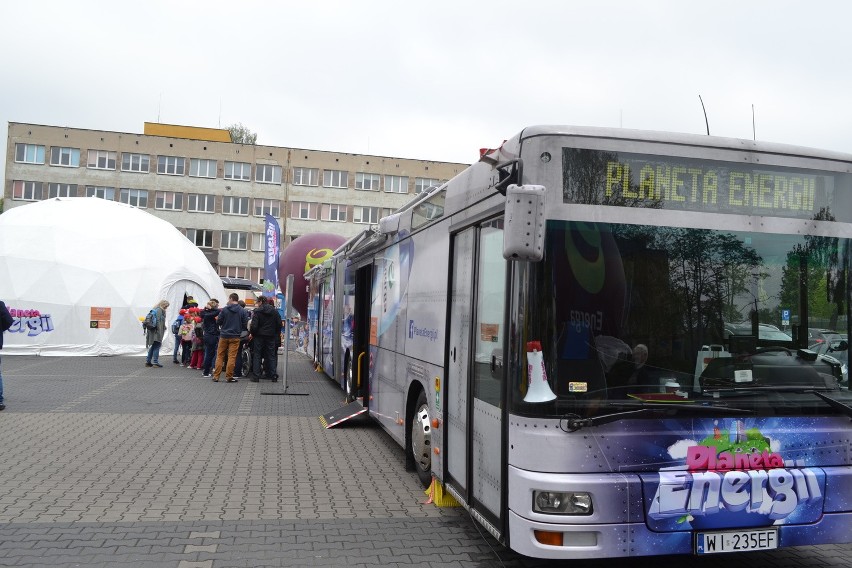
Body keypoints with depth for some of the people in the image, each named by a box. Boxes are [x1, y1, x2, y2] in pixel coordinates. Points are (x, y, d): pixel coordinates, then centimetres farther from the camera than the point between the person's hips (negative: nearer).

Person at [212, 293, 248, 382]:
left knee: (220, 356, 10)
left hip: (224, 336, 0)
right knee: (232, 357, 4)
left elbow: (219, 321, -3)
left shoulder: (224, 309, -8)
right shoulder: (242, 311, -5)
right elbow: (245, 324, -3)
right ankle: (229, 377, 4)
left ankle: (216, 376, 11)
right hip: (235, 336, 0)